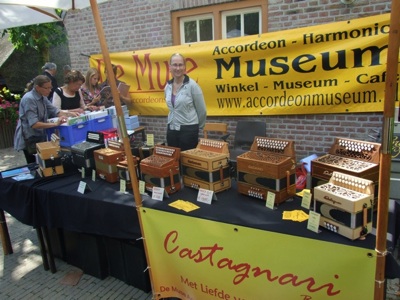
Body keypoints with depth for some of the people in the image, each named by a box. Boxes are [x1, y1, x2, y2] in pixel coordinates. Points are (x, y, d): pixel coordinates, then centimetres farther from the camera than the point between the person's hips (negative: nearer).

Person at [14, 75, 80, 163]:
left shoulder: (43, 97, 5)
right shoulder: (29, 99, -23)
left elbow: (54, 111, 0)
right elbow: (34, 124, -30)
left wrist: (69, 114, -16)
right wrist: (55, 124, -36)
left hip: (40, 136, 9)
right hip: (30, 139, -8)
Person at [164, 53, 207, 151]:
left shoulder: (192, 85, -11)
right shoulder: (167, 86, 6)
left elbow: (202, 110, -4)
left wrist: (198, 126, 7)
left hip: (189, 130, -5)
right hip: (171, 129, 6)